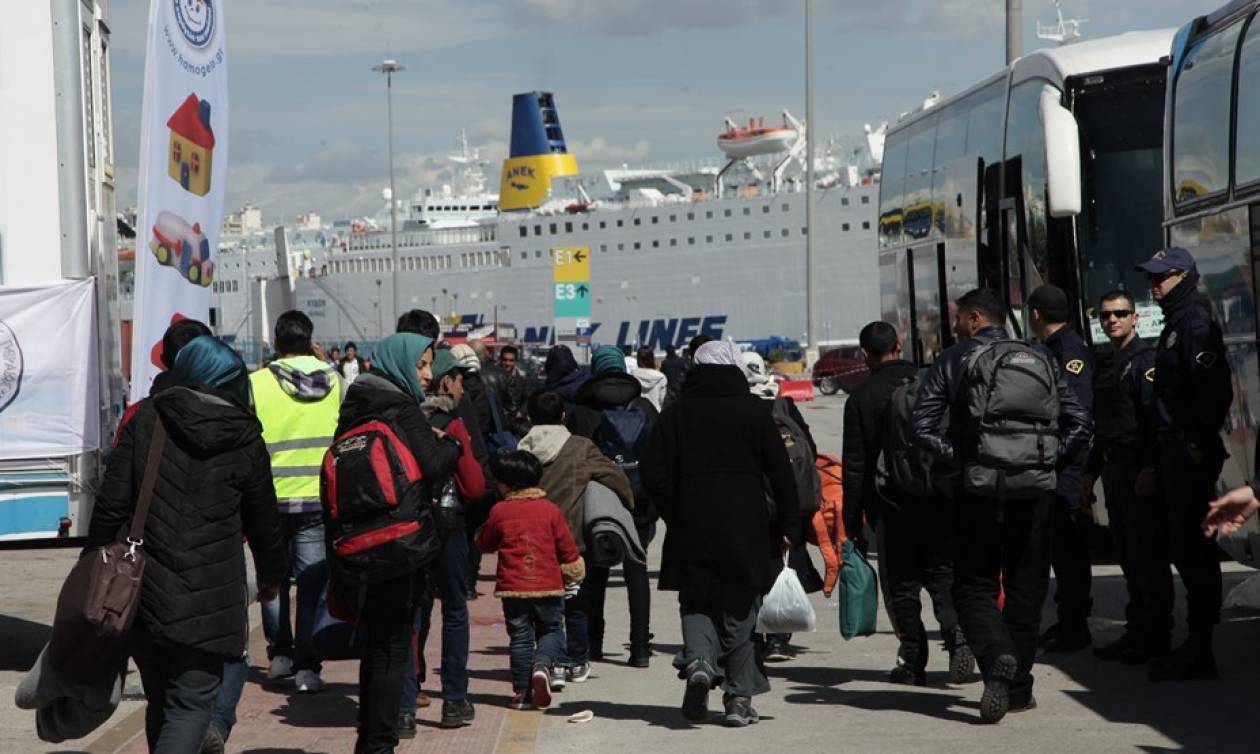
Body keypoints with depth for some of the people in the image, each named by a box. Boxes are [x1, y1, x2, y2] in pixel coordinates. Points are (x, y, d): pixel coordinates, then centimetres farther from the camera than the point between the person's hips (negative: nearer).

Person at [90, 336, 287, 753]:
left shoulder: (144, 419, 1)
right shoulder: (245, 440, 0)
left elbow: (111, 503, -3)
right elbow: (264, 520, 10)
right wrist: (271, 574, 27)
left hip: (141, 589, 2)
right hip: (209, 600, -2)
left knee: (160, 700, 17)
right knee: (191, 703, -1)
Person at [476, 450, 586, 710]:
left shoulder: (500, 511, -3)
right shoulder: (550, 510, 0)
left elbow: (484, 542, 11)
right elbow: (567, 548, 4)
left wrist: (483, 528, 30)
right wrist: (574, 574, 18)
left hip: (513, 588, 0)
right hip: (548, 586, 0)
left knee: (520, 637, 8)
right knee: (551, 630, 15)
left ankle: (522, 692, 5)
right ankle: (543, 664, -13)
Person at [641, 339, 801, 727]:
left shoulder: (675, 413, 3)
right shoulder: (754, 411, 0)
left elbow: (653, 472, 0)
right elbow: (781, 473, -2)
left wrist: (674, 516, 10)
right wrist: (787, 526, 5)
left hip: (691, 530, 1)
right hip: (745, 530, -1)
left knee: (696, 601, 13)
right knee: (740, 608, 7)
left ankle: (698, 662, -14)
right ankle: (739, 697, 6)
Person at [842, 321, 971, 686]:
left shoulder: (861, 399, -5)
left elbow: (855, 467, -4)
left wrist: (853, 520, 2)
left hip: (893, 505, -2)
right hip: (941, 501, 2)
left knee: (901, 586, 7)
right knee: (943, 574, 10)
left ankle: (912, 661, 6)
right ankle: (956, 632, -14)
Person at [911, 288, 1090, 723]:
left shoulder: (952, 361, 1)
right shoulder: (1040, 361, 10)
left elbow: (923, 426, -8)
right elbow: (1079, 423, 5)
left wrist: (958, 459, -1)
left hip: (978, 488, -2)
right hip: (1034, 491, 2)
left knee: (974, 587, 6)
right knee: (1026, 589, 12)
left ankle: (997, 656, -21)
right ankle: (1018, 687, 13)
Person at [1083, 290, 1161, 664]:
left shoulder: (1146, 360, -8)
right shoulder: (1105, 366, 19)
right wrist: (1091, 471, 21)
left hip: (1139, 468, -9)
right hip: (1113, 470, 9)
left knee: (1146, 554, -7)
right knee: (1129, 557, 11)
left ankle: (1152, 637, -4)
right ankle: (1136, 631, 16)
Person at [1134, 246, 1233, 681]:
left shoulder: (1196, 323, -10)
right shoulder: (1174, 326, 21)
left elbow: (1217, 390, -22)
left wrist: (1197, 444, -20)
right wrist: (1153, 463, 23)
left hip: (1193, 454, -10)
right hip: (1173, 454, 10)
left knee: (1193, 550, -9)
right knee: (1185, 549, 12)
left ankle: (1199, 652, -8)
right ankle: (1196, 647, 18)